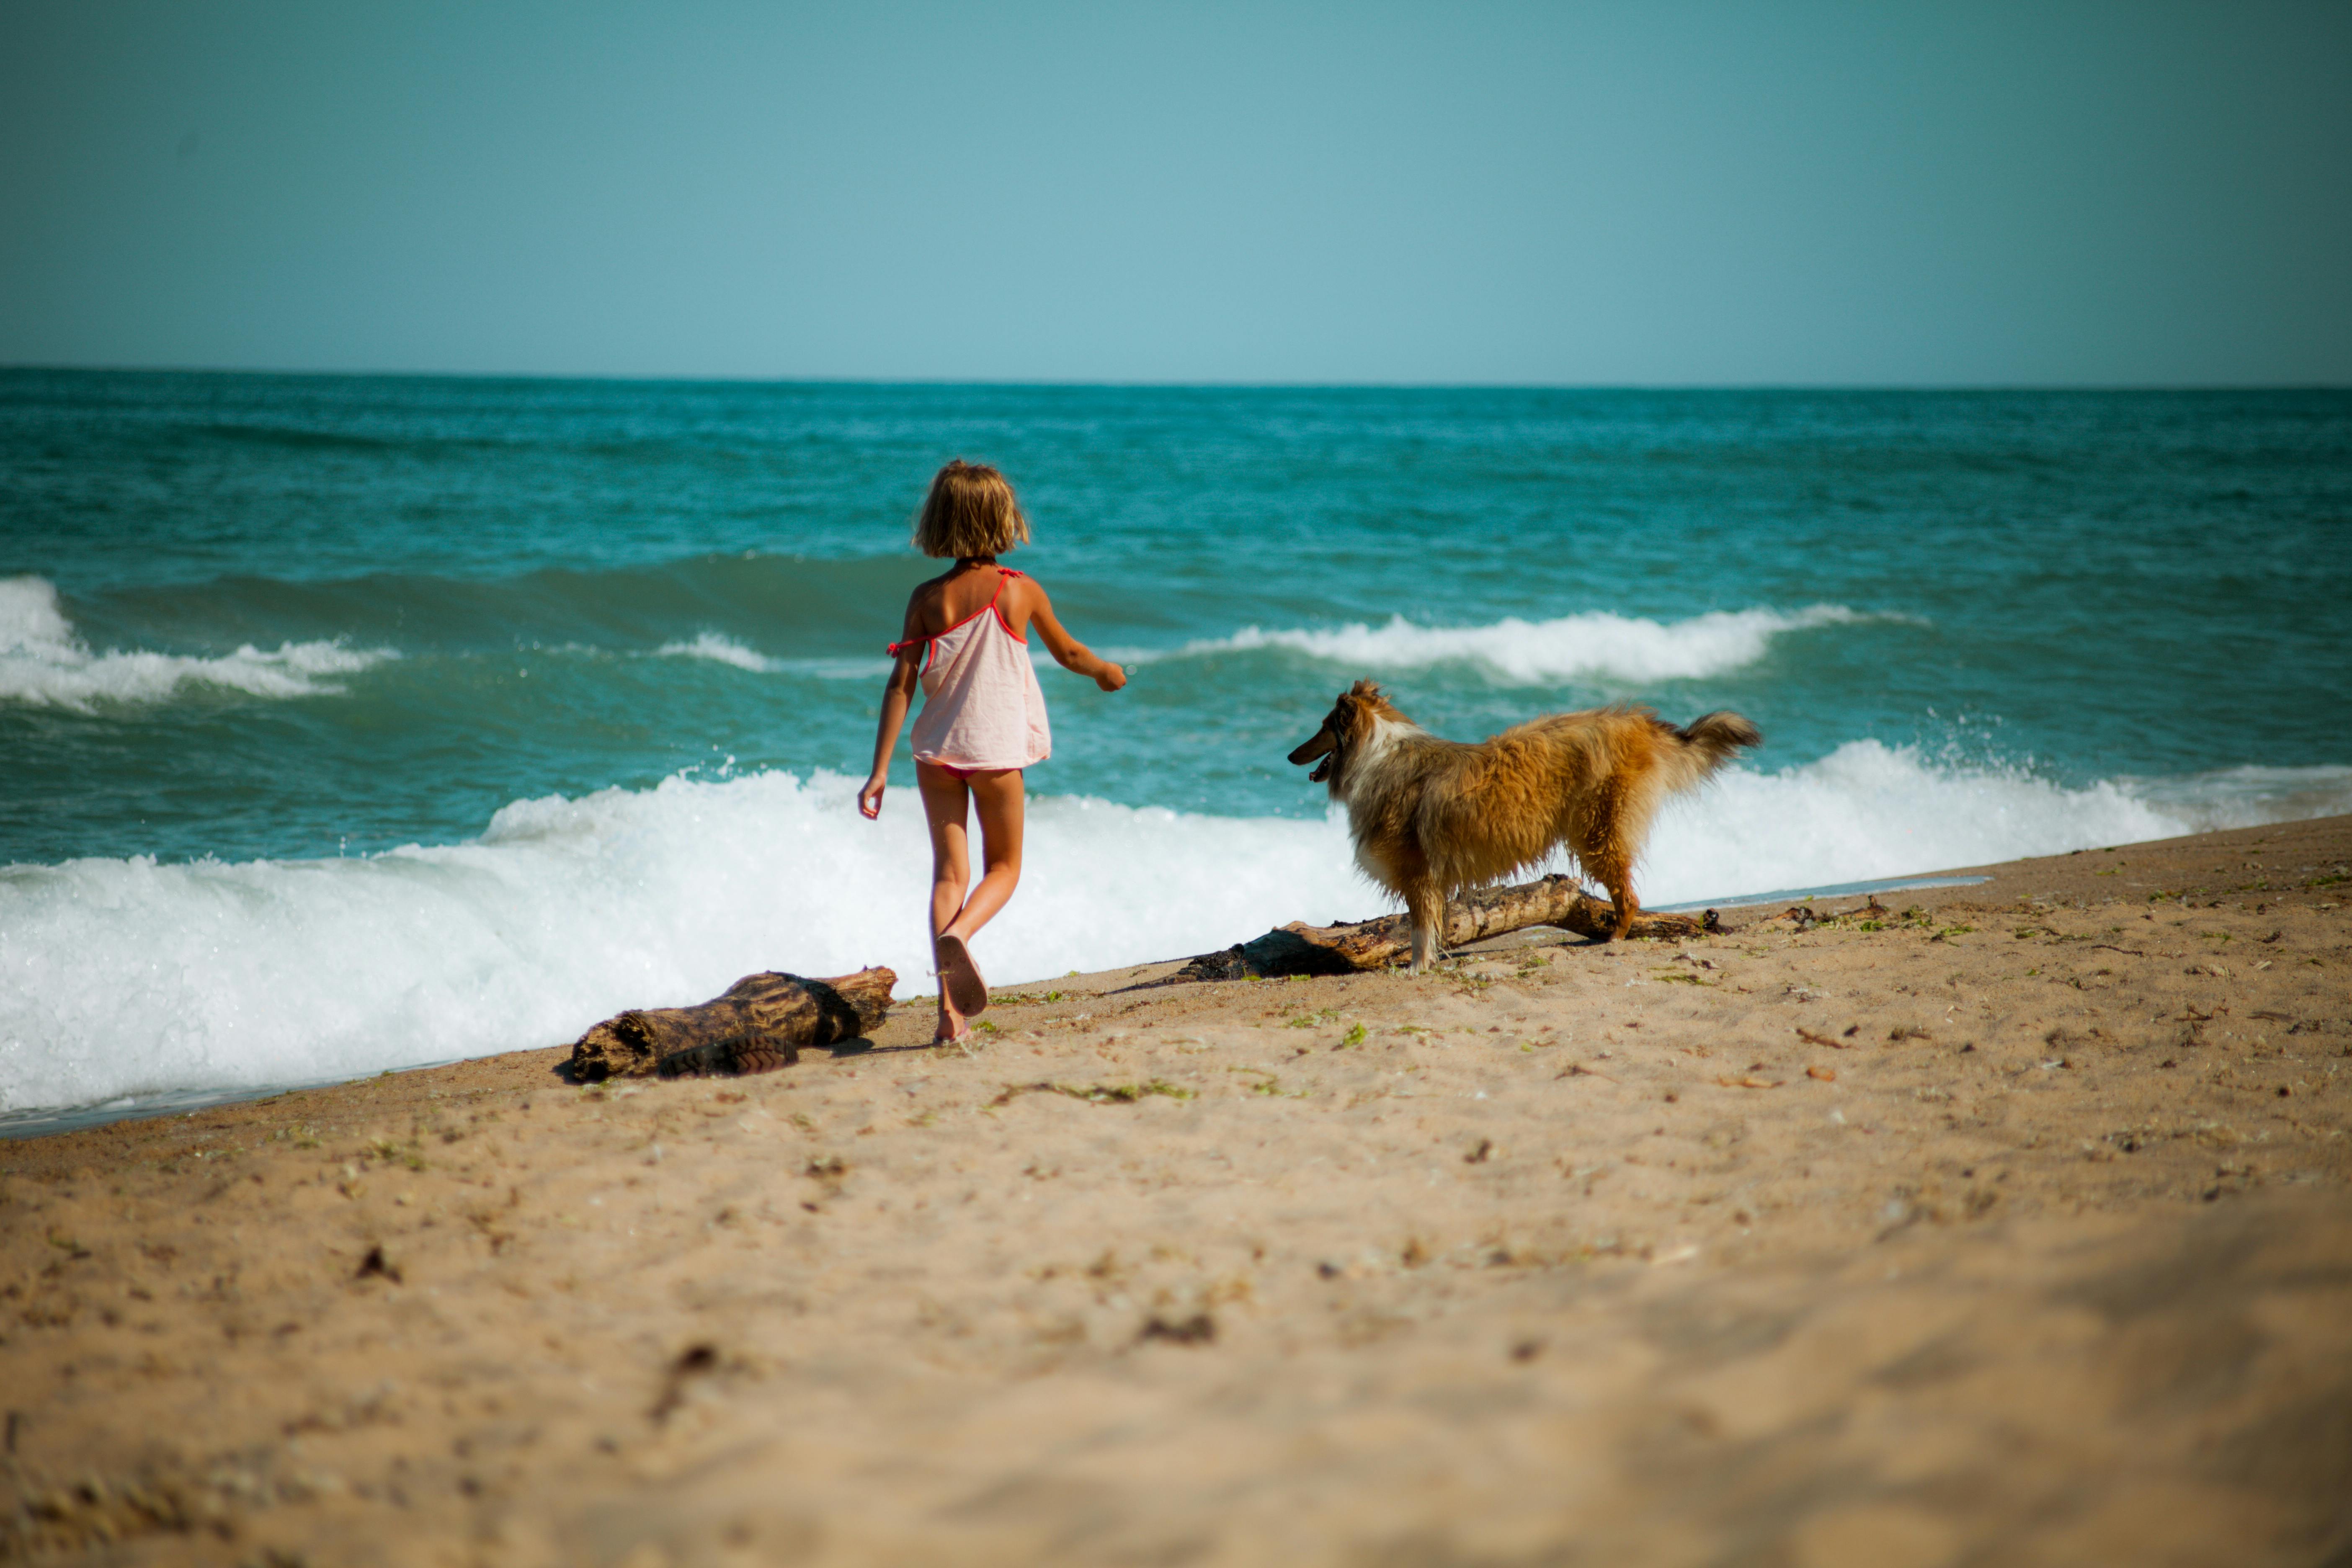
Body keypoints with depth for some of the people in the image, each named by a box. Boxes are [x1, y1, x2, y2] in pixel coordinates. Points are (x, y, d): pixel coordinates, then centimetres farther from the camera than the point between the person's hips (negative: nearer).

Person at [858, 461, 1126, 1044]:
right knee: (1003, 866, 13)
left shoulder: (927, 598, -3)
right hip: (996, 747, -1)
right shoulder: (1021, 591, -5)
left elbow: (901, 685, -7)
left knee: (949, 870, 5)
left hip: (937, 750, 2)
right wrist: (1106, 672, 34)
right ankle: (958, 933, -20)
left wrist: (880, 770, -6)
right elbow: (1067, 653, 12)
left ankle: (951, 1007, -4)